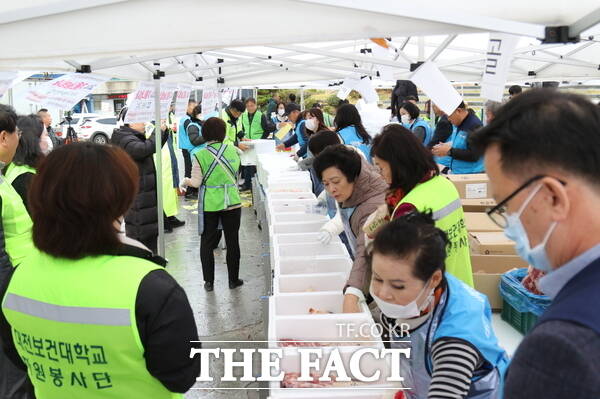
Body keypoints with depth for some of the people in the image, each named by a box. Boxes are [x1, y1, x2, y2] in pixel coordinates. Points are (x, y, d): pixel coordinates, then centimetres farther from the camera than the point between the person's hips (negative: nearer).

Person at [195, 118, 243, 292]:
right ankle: (233, 280, 20)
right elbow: (236, 174, 7)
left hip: (208, 204, -2)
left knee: (207, 242, 11)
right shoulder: (233, 151, -4)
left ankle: (209, 281, 15)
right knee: (232, 241, 12)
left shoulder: (200, 155, -12)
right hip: (231, 202, 2)